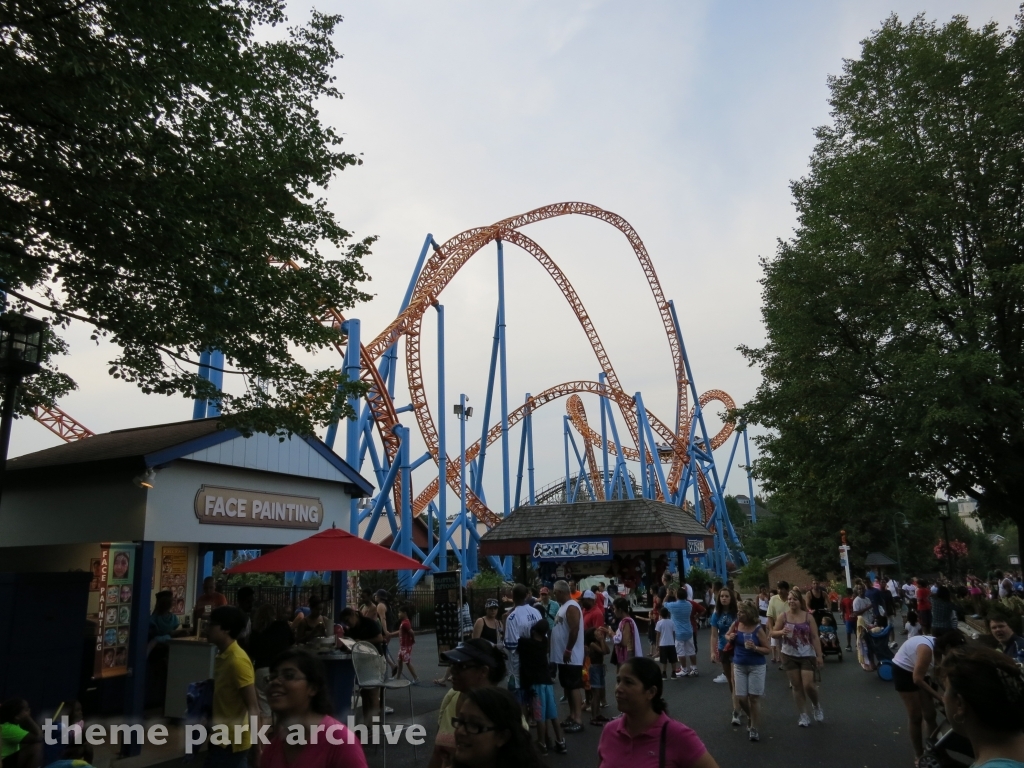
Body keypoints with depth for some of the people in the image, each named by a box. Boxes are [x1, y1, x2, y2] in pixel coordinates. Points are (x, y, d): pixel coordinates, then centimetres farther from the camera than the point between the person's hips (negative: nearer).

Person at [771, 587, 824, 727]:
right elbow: (773, 632, 0)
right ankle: (803, 715, 19)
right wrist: (781, 632, -22)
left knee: (808, 685, -7)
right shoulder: (783, 616, -5)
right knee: (797, 686, 7)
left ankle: (816, 706, 25)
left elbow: (815, 637, -3)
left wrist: (819, 655, -7)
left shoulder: (808, 617, -6)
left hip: (807, 655, -1)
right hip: (789, 656, 1)